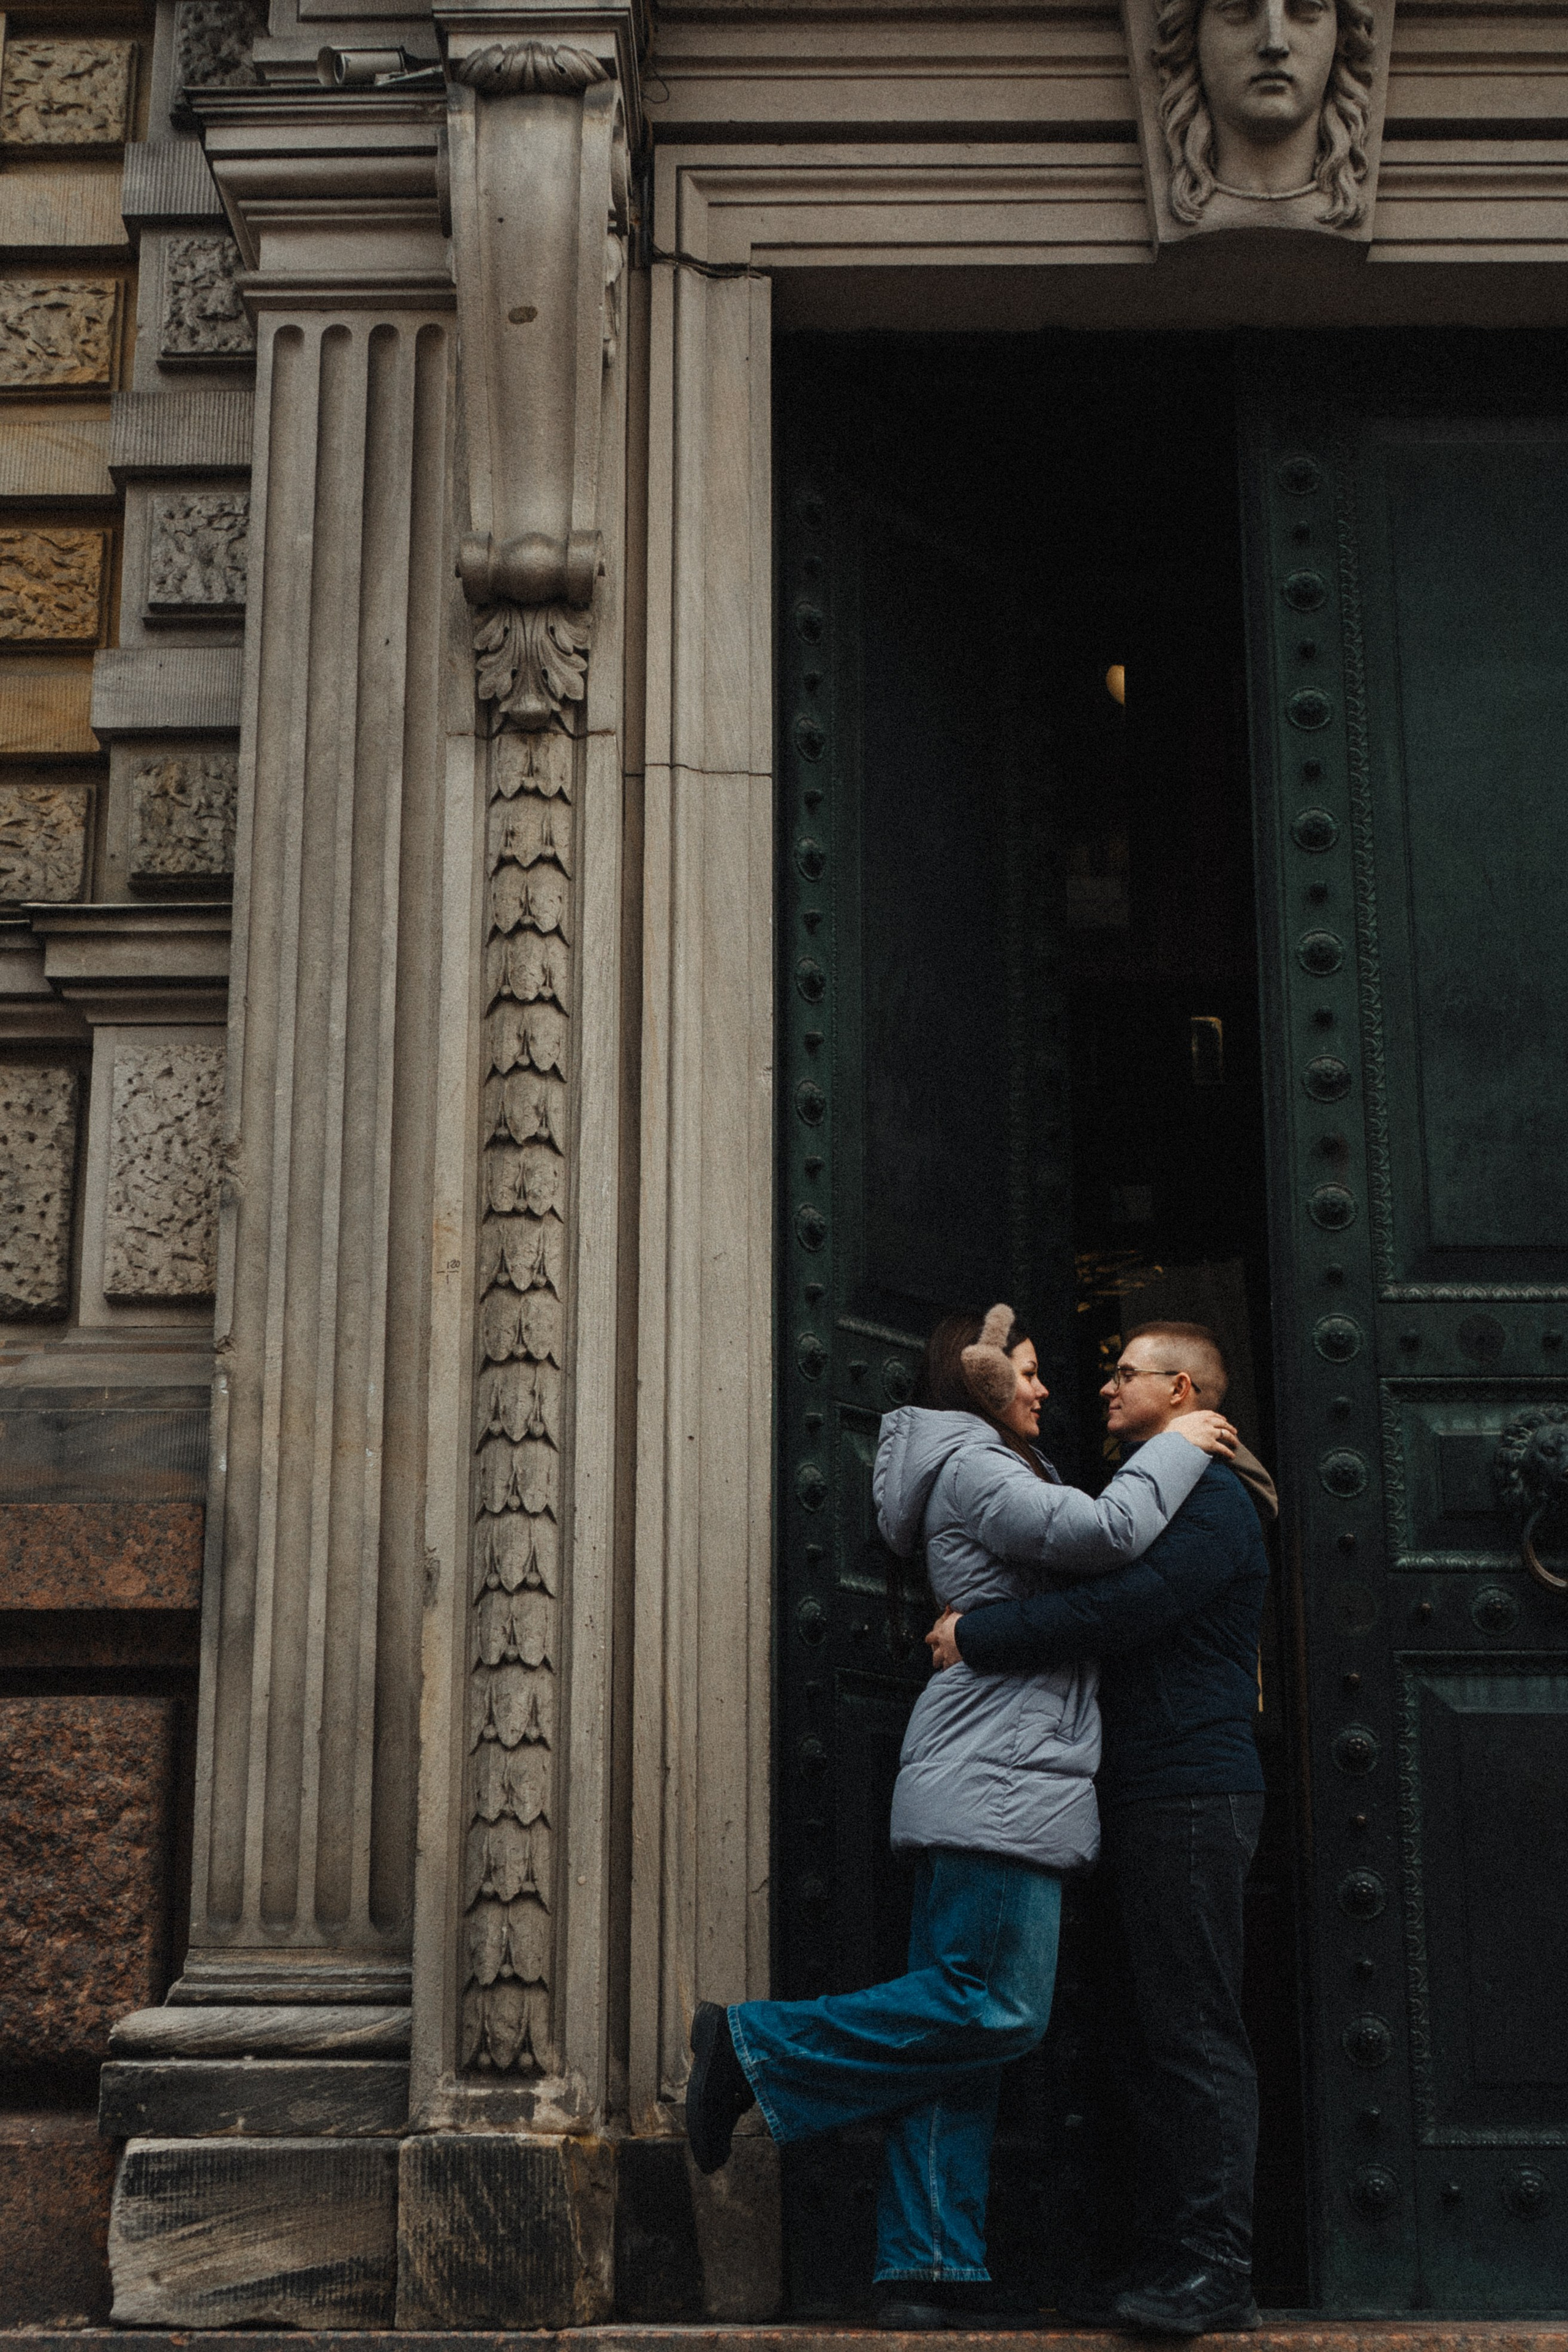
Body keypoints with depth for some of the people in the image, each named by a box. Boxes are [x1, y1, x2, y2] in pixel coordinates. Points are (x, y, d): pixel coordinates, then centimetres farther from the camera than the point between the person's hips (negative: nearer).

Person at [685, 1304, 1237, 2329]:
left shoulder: (995, 1468, 25)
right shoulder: (970, 1466, -7)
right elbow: (1107, 1533, -17)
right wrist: (1178, 1448, -4)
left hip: (989, 1785, 11)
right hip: (1002, 1781, -11)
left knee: (958, 2019, 5)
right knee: (994, 2009, -12)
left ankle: (929, 2271, 4)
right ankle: (760, 2047, -6)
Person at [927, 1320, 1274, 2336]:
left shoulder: (1209, 1498, -9)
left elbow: (1123, 1609, -22)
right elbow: (1110, 1608, 22)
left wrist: (980, 1635, -15)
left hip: (1193, 1793, -10)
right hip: (1154, 1796, 10)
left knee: (1197, 2036, -9)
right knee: (1160, 2041, 10)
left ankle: (1219, 2269, -7)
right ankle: (1171, 2259, 14)